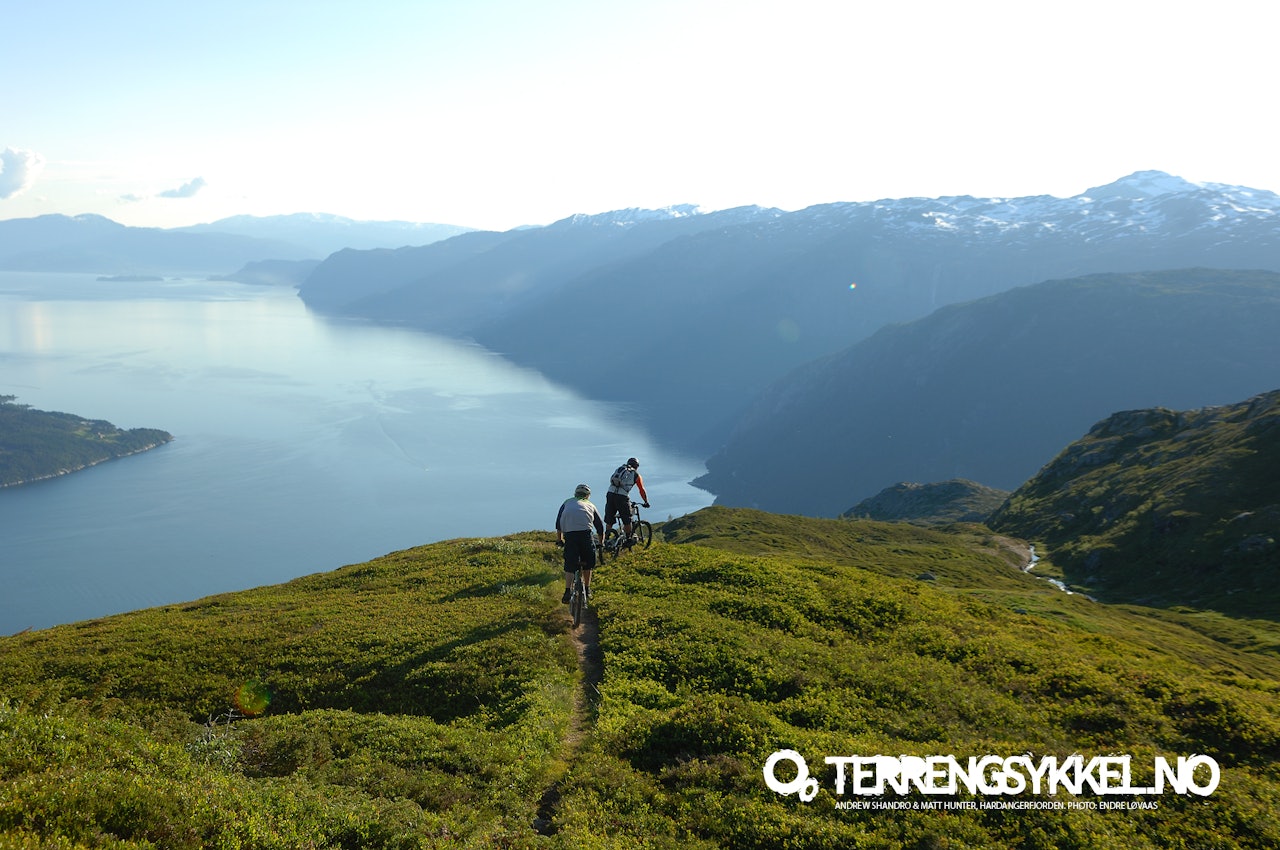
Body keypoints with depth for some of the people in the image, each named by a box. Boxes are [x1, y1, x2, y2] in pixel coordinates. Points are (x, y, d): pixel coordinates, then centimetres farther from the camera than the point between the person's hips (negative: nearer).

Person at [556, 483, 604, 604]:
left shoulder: (567, 502, 30)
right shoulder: (590, 505, 29)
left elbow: (558, 522, 23)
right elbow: (600, 525, 30)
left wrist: (559, 539, 28)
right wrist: (601, 543, 40)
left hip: (569, 534, 0)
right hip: (585, 532, 0)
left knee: (569, 564, 3)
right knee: (587, 562, 16)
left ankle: (568, 591, -10)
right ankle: (587, 589, 22)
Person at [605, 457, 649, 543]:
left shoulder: (619, 469, 26)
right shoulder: (636, 475, 14)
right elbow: (642, 490, 17)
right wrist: (646, 502, 31)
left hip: (610, 494, 4)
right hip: (622, 497, -4)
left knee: (609, 521, 11)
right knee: (627, 520, 11)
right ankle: (629, 539, 18)